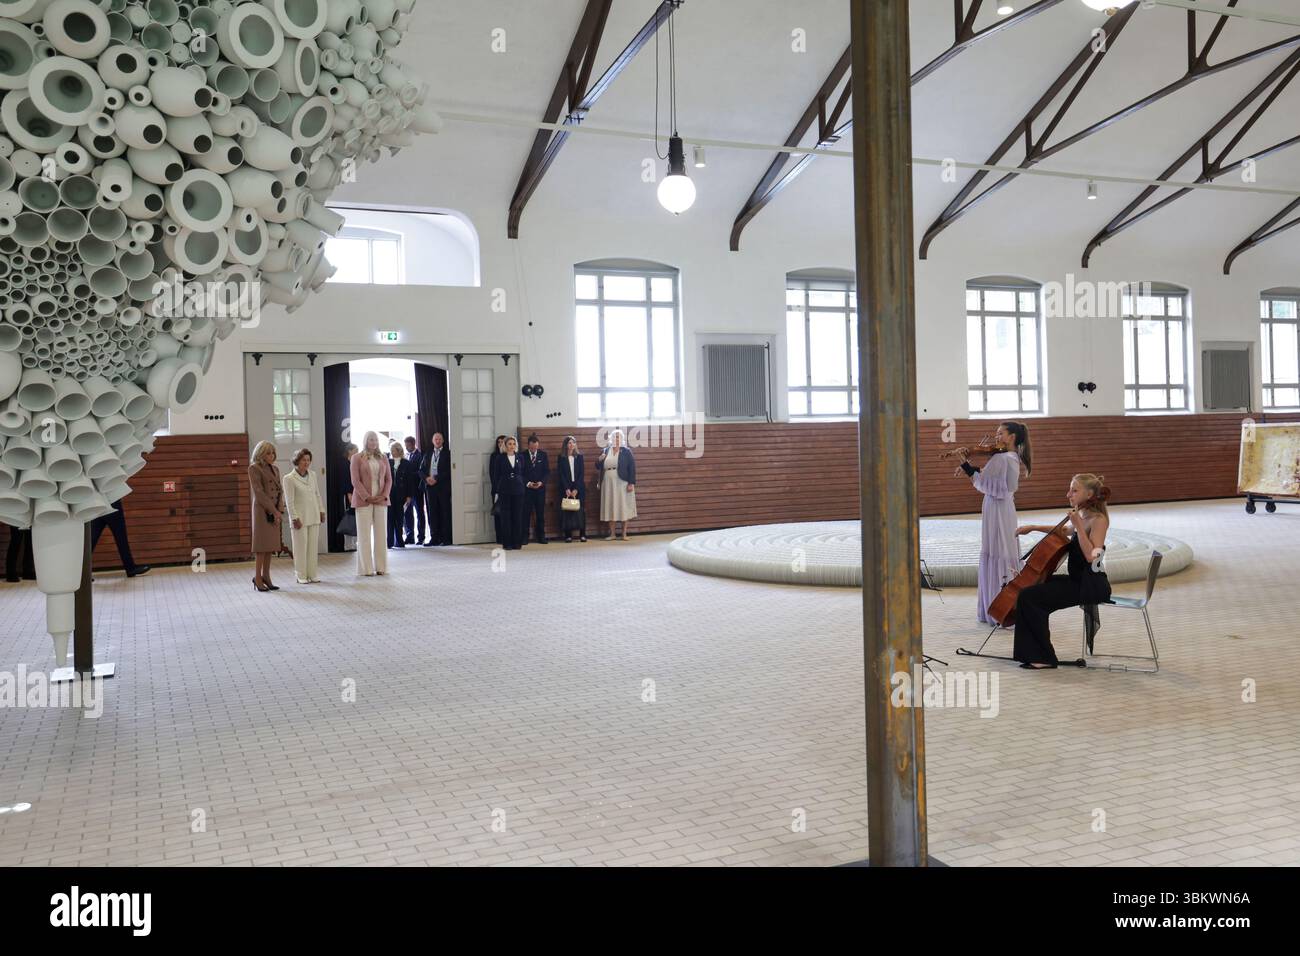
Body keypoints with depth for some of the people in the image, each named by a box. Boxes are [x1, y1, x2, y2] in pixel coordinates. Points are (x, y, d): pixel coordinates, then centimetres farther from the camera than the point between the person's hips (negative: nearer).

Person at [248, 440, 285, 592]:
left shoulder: (275, 469, 15)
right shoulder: (254, 468, -6)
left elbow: (279, 491, 12)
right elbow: (258, 492, -12)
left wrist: (280, 511, -2)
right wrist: (273, 511, -15)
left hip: (275, 512, 6)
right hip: (262, 511, -6)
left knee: (271, 545, 6)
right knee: (262, 544, -6)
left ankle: (266, 577, 11)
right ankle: (257, 578, -2)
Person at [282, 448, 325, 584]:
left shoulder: (312, 474, 7)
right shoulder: (289, 478, -9)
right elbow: (289, 501, -10)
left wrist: (321, 511, 10)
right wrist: (295, 518, -13)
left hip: (314, 516, 5)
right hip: (300, 518, -5)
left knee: (313, 546, 7)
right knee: (301, 547, 0)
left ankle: (312, 574, 14)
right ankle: (301, 576, 8)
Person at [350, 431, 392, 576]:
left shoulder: (382, 458, 12)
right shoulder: (357, 458, 0)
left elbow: (389, 479, 11)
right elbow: (355, 480, -5)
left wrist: (384, 495, -5)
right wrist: (367, 497, -12)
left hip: (381, 500, 4)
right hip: (363, 500, -4)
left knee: (381, 534, 4)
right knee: (364, 535, -2)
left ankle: (381, 567, 9)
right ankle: (366, 568, 1)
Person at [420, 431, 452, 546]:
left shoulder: (447, 454, 2)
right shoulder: (428, 454, 17)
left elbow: (448, 471, -7)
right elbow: (421, 470, 15)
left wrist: (436, 478, -14)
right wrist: (427, 478, -5)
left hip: (443, 487, -4)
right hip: (430, 486, 4)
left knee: (445, 512, -2)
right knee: (432, 513, 2)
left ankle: (446, 538, 1)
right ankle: (434, 538, 4)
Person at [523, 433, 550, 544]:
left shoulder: (543, 455, 6)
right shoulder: (522, 455, 0)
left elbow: (547, 471, 5)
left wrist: (541, 482, -10)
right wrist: (527, 483, -13)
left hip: (540, 488, 2)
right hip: (526, 488, -2)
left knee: (540, 513, 4)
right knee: (526, 513, -2)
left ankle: (541, 536, 10)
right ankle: (524, 536, 4)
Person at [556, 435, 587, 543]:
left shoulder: (579, 456, 5)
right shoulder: (561, 457, 3)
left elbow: (581, 474, 1)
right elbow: (561, 474, -1)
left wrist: (576, 489, -9)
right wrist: (567, 489, -10)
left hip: (579, 487, 1)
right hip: (566, 487, -1)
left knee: (580, 509, -3)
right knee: (567, 509, -3)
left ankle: (582, 534, -1)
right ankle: (568, 535, -1)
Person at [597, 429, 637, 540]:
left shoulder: (626, 451, 1)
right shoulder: (605, 451, 9)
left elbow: (632, 467, -4)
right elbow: (598, 467, 12)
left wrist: (631, 483, -12)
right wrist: (599, 460, -10)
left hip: (622, 484, -3)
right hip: (608, 484, 3)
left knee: (624, 507, 0)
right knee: (610, 508, 5)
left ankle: (624, 534, 7)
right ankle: (612, 534, 12)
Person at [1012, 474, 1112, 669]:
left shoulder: (1098, 520, -14)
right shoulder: (1083, 517, 12)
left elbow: (1091, 556, -27)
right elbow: (1064, 533, 34)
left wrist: (1078, 525, -25)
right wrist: (1034, 527, 25)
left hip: (1091, 584, -9)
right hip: (1078, 579, 9)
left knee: (1029, 597, -18)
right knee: (1033, 587, 15)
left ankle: (1044, 657, -9)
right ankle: (1031, 650, 22)